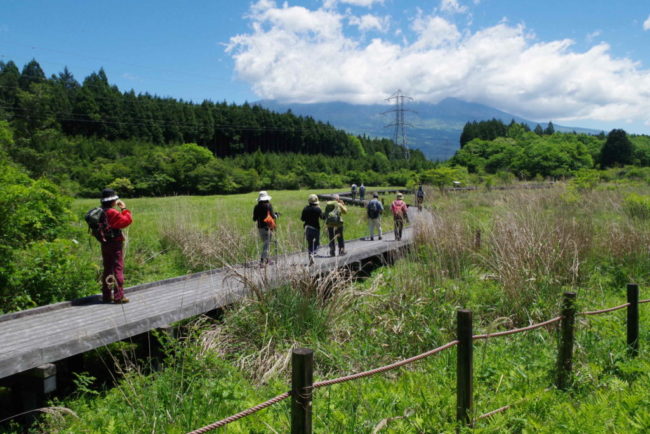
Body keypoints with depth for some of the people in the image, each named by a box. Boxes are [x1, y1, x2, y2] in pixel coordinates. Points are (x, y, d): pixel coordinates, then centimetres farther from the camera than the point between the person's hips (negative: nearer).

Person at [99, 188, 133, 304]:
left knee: (107, 269, 14)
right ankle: (119, 296, -2)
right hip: (115, 244, -8)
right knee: (118, 269, -2)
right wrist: (124, 209, -6)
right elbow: (128, 220, -15)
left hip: (104, 244, 8)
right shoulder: (113, 213, -17)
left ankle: (106, 296, 19)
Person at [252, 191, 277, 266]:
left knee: (264, 242, 18)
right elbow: (273, 216, -10)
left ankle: (266, 260, 24)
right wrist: (276, 215, 12)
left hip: (260, 227, 5)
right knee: (267, 244, -3)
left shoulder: (256, 207, 4)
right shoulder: (268, 205, -7)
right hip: (268, 226, -5)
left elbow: (254, 219, 7)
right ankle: (262, 260, -13)